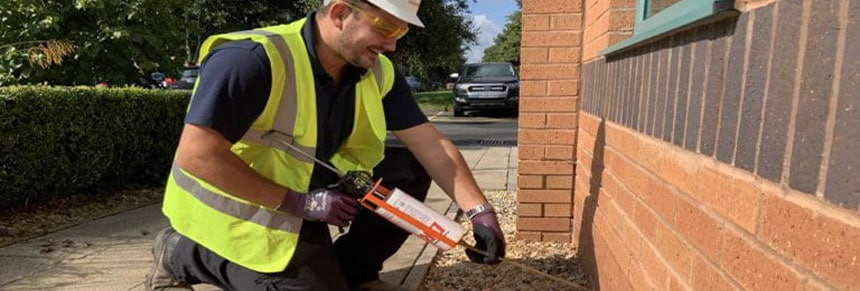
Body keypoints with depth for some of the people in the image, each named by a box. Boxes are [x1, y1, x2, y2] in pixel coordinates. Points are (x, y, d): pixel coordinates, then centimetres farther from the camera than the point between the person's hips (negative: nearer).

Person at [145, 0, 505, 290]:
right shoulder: (254, 59, -28)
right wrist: (298, 202, -28)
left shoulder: (378, 73, -8)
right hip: (240, 214, -6)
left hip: (311, 190, 7)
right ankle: (183, 255, 4)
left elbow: (431, 144, -9)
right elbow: (195, 156, -30)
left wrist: (479, 211, -19)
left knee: (408, 169, -5)